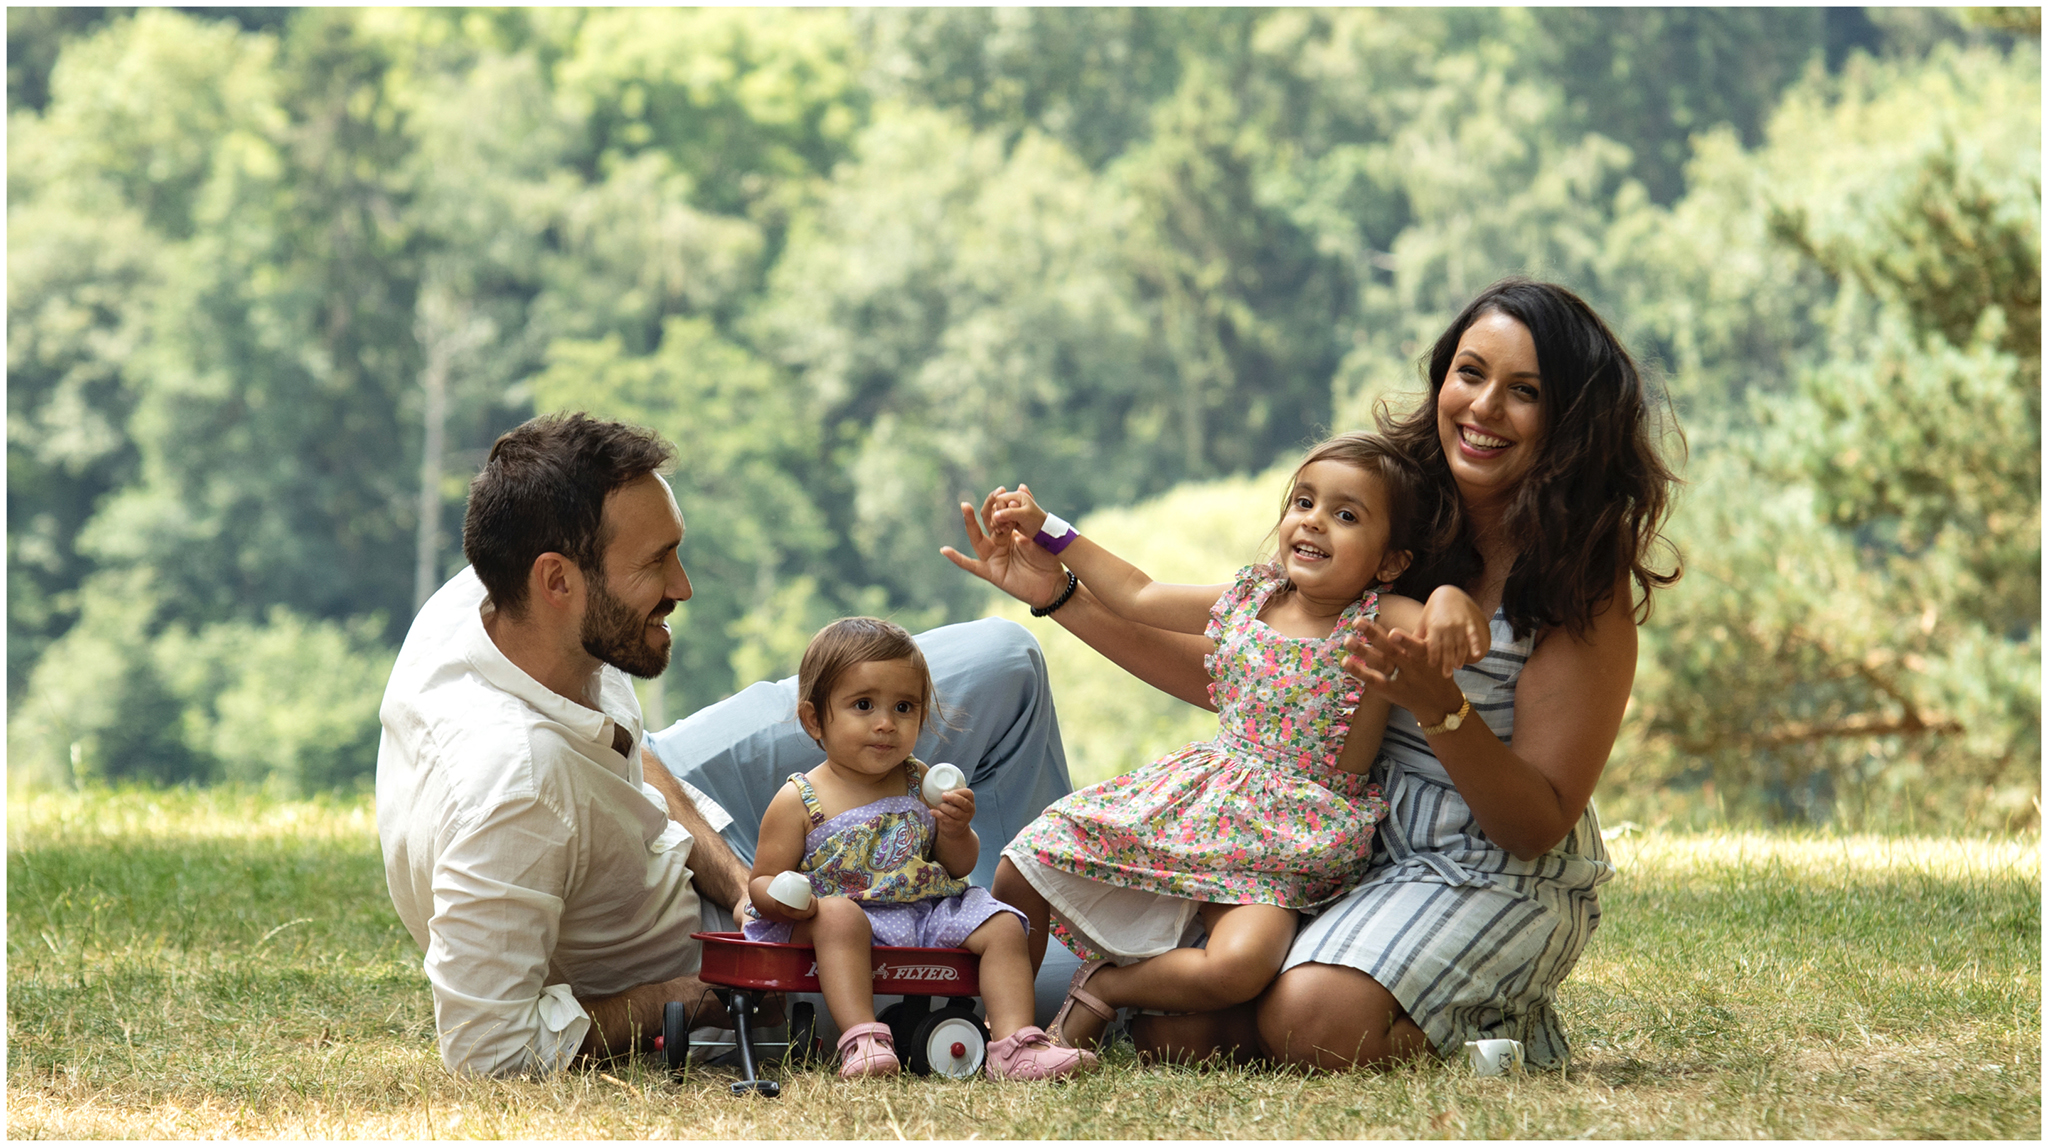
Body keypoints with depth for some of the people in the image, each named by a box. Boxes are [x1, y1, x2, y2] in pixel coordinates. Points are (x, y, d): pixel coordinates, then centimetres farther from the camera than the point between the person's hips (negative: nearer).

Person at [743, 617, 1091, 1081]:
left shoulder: (920, 784, 8)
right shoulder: (799, 802, -4)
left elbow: (960, 867, 11)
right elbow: (762, 881, -2)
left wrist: (955, 830, -11)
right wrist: (783, 898, -26)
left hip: (930, 917, 5)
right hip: (851, 925, -5)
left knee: (1001, 925, -11)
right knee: (838, 915, -36)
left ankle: (1014, 1044, -20)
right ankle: (862, 1040, -45)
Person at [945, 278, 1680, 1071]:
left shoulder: (1584, 577, -12)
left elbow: (1539, 824, -15)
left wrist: (1437, 706, -32)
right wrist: (1057, 596, 6)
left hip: (1500, 879, -5)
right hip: (1357, 845, 5)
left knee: (1314, 1021, -30)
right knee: (1172, 1021, -14)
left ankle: (1495, 1024, 0)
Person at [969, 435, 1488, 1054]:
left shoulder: (1381, 623, -11)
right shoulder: (1248, 598, 6)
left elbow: (1467, 637, -28)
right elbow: (1138, 596, 20)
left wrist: (1451, 602, -50)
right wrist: (1048, 531, 24)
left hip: (1291, 838, -6)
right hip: (1201, 789, 6)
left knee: (1238, 966, -35)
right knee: (1021, 873, 1)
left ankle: (1103, 989, -9)